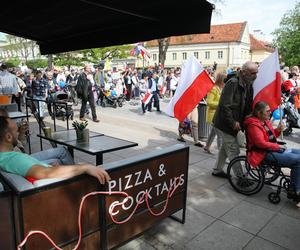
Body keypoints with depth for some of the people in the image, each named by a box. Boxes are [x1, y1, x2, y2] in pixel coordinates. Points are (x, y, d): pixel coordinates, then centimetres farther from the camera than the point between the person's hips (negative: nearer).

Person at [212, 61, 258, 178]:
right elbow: (225, 106, -25)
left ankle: (217, 170, 34)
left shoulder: (248, 84, 7)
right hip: (225, 123, -9)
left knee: (226, 147, 19)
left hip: (233, 123, 10)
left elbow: (248, 105, 12)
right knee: (234, 151, -3)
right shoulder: (233, 83, -21)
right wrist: (233, 123, -19)